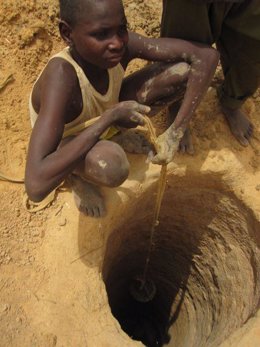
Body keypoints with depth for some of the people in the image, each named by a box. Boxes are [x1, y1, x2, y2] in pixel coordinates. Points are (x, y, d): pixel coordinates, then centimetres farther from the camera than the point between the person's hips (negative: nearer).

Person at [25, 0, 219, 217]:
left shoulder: (124, 43, -27)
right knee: (112, 164, -43)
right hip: (69, 145, -4)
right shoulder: (60, 77, -40)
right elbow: (35, 185, -50)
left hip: (104, 117, 5)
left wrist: (175, 132, -30)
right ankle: (77, 175, -5)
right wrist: (112, 115, -44)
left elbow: (206, 55, -22)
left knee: (186, 69, -13)